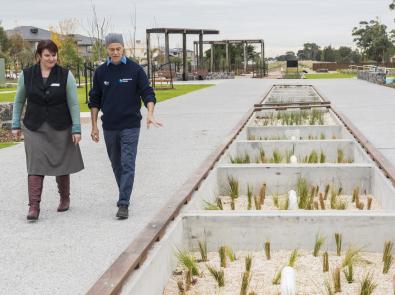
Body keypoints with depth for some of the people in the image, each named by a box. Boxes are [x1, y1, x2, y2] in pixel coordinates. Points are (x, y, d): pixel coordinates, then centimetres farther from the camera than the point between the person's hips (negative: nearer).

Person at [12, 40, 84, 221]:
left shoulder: (65, 75, -4)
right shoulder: (27, 75, 1)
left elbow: (73, 104, -4)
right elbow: (19, 101, 10)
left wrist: (76, 129, -8)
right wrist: (16, 125, 7)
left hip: (61, 129, 0)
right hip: (34, 129, 0)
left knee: (62, 165, 11)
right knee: (35, 166, -8)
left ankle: (64, 199, 31)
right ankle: (34, 206, -8)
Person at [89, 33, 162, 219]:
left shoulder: (135, 70, -4)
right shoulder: (100, 72, 4)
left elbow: (147, 93, -6)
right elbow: (94, 100, 9)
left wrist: (150, 114, -24)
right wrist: (94, 126, 5)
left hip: (130, 126, -3)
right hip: (109, 127, 4)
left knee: (127, 165, -9)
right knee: (116, 164, 14)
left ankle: (123, 204, -11)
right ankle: (125, 195, 31)